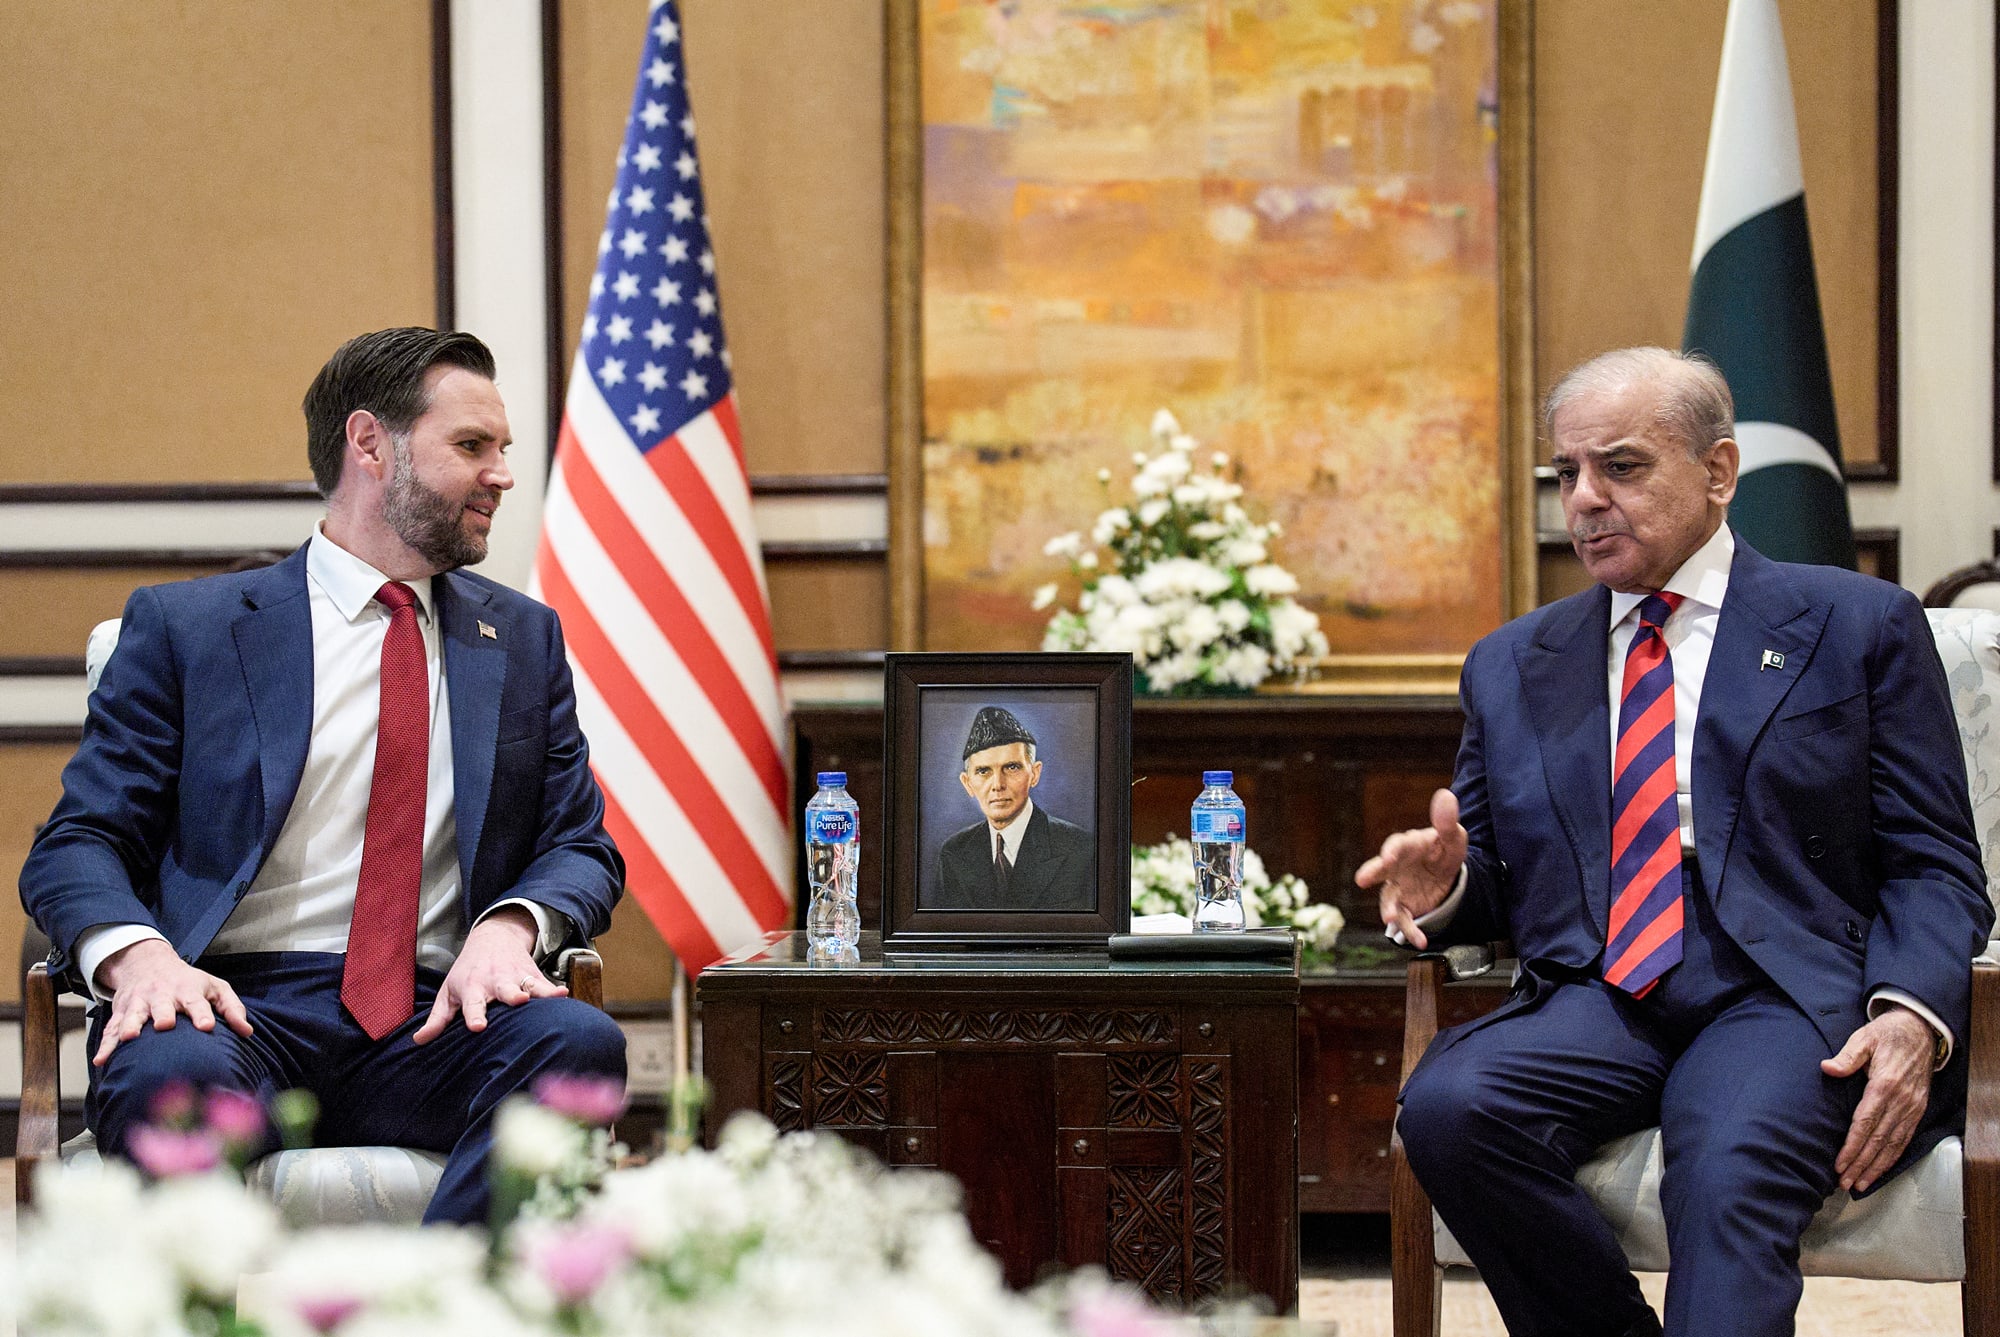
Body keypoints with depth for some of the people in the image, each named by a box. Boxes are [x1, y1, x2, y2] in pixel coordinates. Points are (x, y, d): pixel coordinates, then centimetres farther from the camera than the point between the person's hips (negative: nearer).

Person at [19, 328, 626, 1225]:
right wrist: (137, 951, -19)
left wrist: (511, 925, -9)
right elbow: (75, 848, 6)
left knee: (580, 1041, -30)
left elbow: (581, 848, 17)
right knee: (171, 1072, -38)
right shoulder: (185, 627, 10)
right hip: (238, 1006, -3)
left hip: (433, 1022, 3)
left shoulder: (525, 639, 21)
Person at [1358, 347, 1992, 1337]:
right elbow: (1495, 884, 25)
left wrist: (1911, 1015, -14)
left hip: (1786, 993, -3)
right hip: (1594, 1001, 4)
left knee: (1730, 1168, -37)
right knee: (1446, 1105, -29)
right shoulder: (1511, 665, 23)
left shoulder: (1859, 626, 12)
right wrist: (1446, 886, -1)